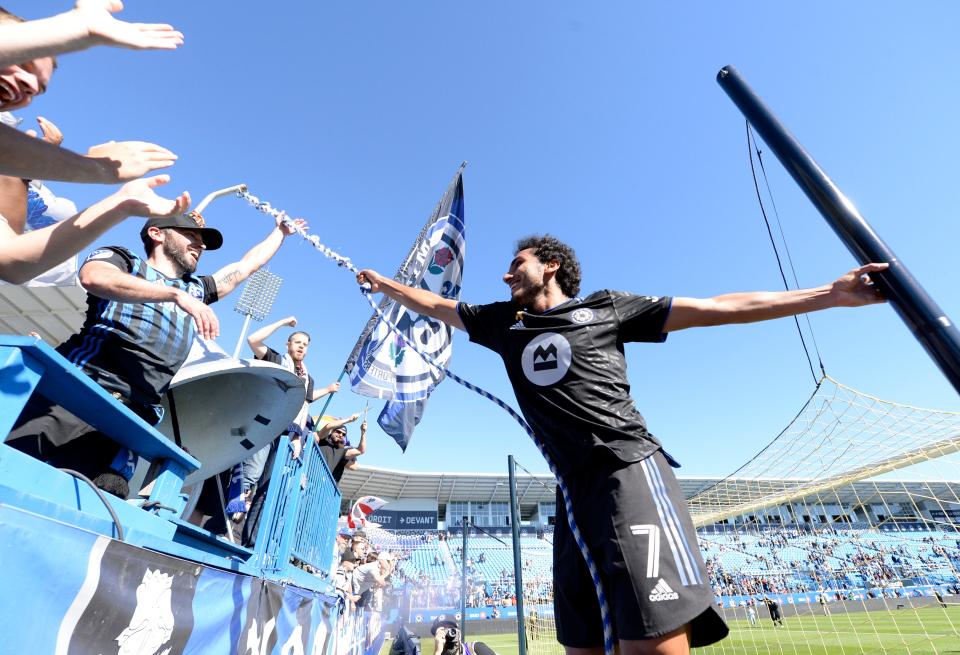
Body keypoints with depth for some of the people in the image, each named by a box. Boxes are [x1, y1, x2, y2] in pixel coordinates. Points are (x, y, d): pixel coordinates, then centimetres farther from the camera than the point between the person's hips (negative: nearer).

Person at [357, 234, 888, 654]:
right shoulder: (504, 322, 19)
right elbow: (436, 305, 31)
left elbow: (719, 308, 8)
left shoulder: (606, 307, 9)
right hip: (574, 489, 5)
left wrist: (830, 294, 6)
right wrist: (385, 282, 39)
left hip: (628, 468, -4)